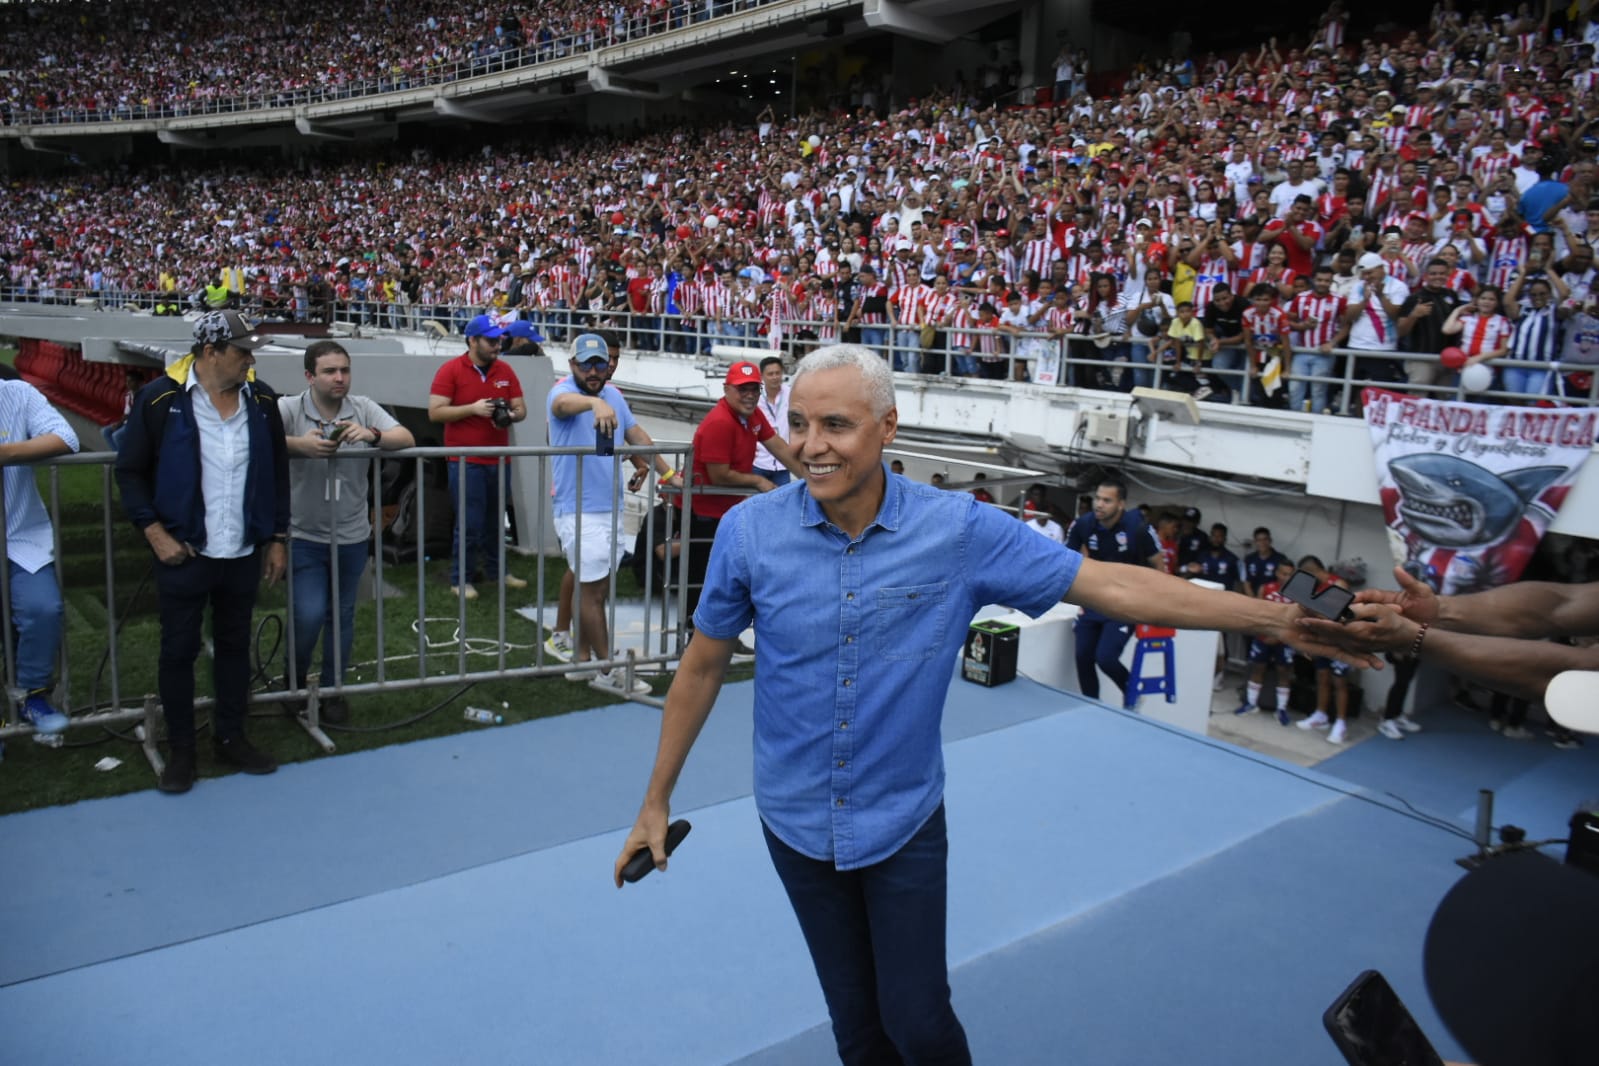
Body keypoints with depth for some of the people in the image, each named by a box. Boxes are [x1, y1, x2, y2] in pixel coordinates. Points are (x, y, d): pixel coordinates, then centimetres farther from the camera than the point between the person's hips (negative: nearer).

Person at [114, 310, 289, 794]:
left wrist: (277, 538, 7)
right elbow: (130, 472, -4)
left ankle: (231, 737, 29)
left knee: (235, 645, 15)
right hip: (184, 554, -3)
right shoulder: (160, 398, -9)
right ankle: (180, 749, 22)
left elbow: (278, 472, 8)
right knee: (179, 650, 7)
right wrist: (155, 533, -11)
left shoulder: (261, 399, 1)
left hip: (244, 554, 4)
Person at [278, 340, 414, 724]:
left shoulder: (363, 408, -2)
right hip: (304, 536, -3)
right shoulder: (288, 408, -9)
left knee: (341, 617, 13)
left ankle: (333, 691, 31)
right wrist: (297, 443, -35)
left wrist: (372, 435, -30)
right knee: (310, 614, -9)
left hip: (351, 536, 3)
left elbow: (407, 439, -11)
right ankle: (295, 676, 23)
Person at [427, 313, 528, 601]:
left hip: (499, 459, 5)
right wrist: (473, 408, -19)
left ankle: (496, 570, 28)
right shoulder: (451, 370, -6)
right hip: (466, 461, -5)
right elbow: (435, 412, -11)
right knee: (470, 523, -3)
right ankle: (460, 579, 11)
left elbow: (521, 408, 11)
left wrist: (511, 415, -12)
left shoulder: (504, 369, 7)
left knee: (496, 520, 12)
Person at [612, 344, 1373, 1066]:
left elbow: (1110, 585, -14)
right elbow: (703, 667, -3)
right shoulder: (748, 530, -15)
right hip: (795, 822, 1)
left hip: (903, 821, -1)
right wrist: (657, 800, 3)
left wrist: (1277, 618, -16)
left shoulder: (959, 530, -17)